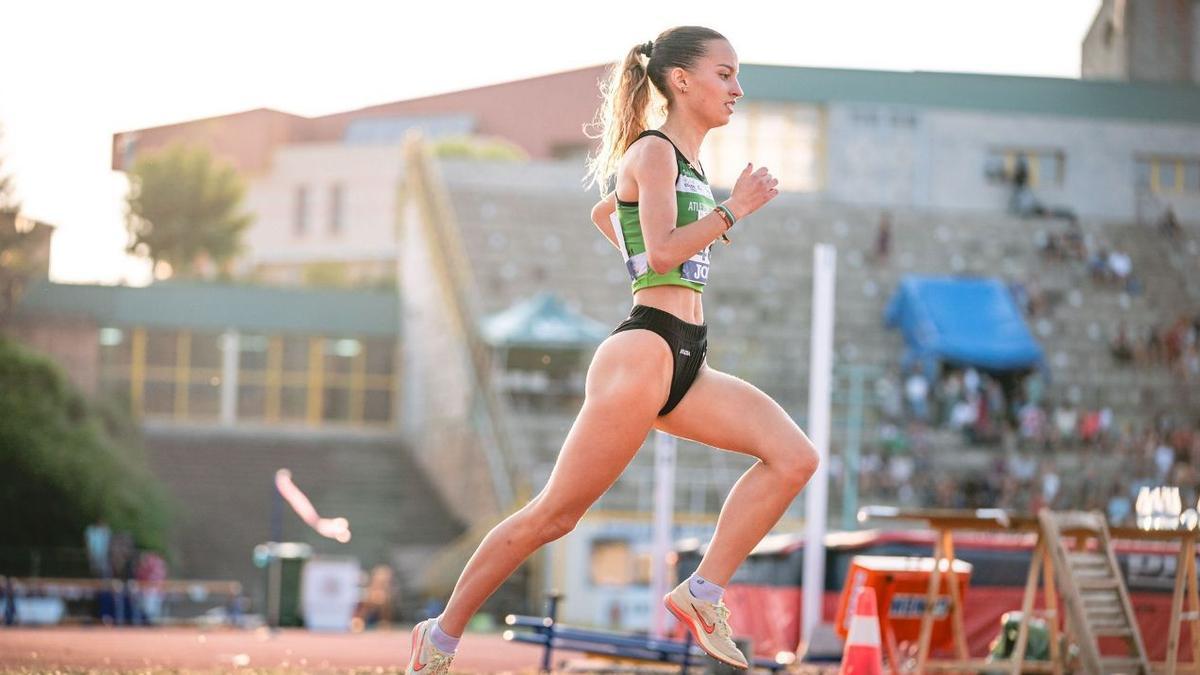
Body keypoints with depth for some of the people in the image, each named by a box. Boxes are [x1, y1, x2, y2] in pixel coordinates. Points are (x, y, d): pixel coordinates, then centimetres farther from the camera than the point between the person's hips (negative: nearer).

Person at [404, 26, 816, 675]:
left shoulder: (683, 159, 20)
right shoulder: (653, 152, -7)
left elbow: (603, 213, 36)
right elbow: (663, 252, -20)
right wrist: (732, 210, -15)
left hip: (685, 364, 9)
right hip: (643, 352, -9)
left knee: (794, 457, -8)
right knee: (553, 514, -4)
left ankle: (703, 592, -6)